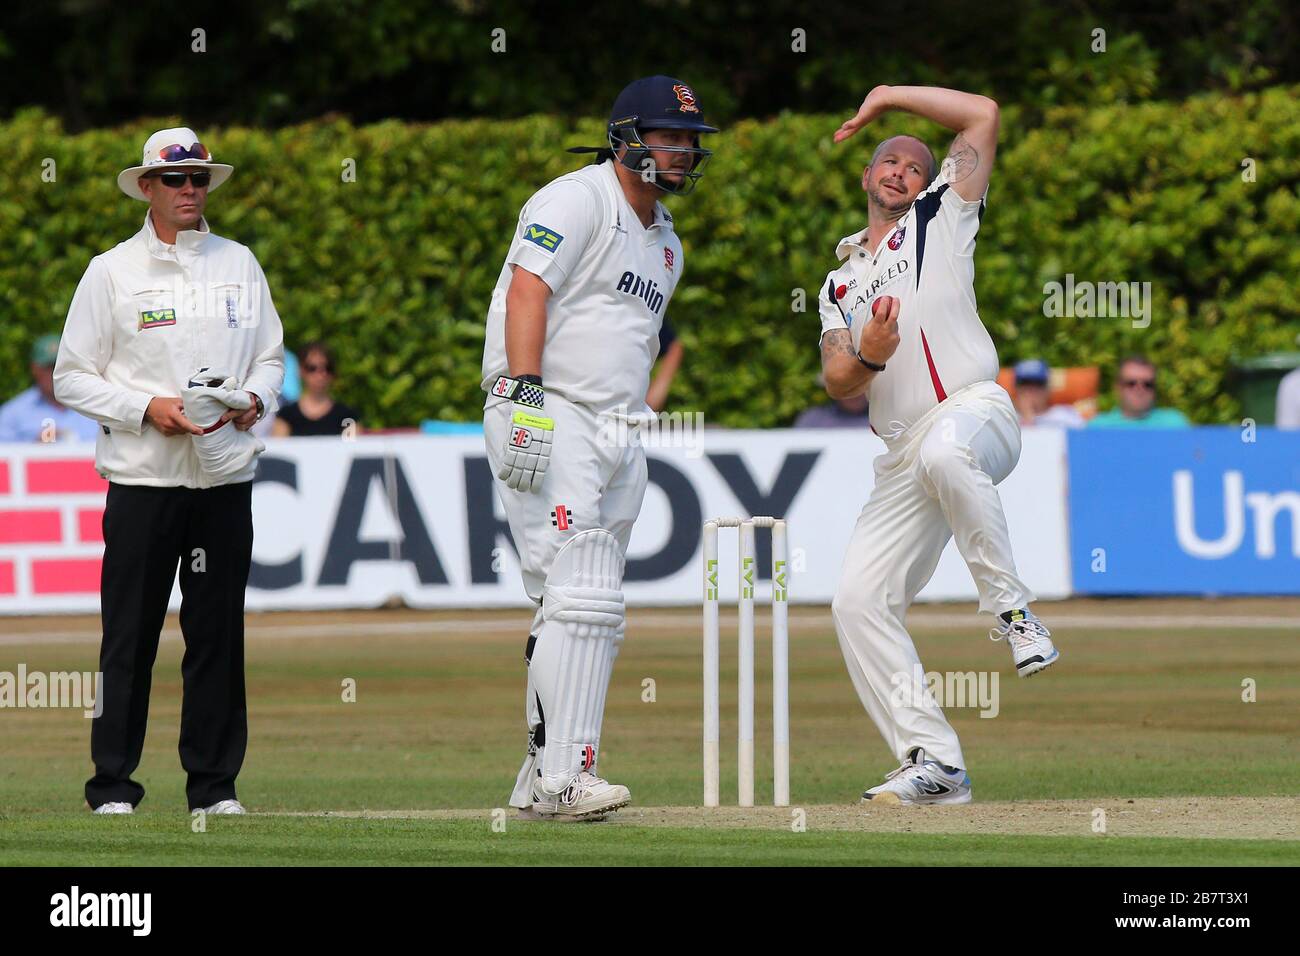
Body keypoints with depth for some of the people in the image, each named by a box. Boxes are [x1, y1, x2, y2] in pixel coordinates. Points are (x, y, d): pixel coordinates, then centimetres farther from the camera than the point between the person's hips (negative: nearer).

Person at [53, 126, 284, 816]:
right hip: (143, 477, -3)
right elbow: (72, 377, 1)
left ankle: (215, 783, 10)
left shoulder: (238, 264, 13)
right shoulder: (112, 271, 2)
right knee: (129, 635, -3)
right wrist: (148, 409, -12)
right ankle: (113, 784, 2)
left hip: (226, 478, 3)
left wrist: (255, 400, -3)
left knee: (218, 632, 3)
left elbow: (270, 355, 19)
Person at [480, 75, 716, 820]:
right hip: (549, 421, -9)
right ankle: (562, 777, -20)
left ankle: (541, 779, 13)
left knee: (592, 615, 8)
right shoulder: (578, 201, -7)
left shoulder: (665, 242, 22)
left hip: (619, 432, 9)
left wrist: (636, 451, 19)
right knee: (581, 598, -18)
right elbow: (527, 290, -18)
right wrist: (526, 400, -28)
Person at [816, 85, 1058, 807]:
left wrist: (887, 97, 12)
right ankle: (936, 763, -5)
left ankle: (1014, 612, -31)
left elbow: (983, 116, 7)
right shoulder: (842, 282, 26)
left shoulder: (941, 220, 15)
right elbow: (839, 385, 12)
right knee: (860, 600, -6)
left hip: (975, 411, -6)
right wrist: (867, 355, -11)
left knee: (943, 452, -42)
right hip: (904, 460, 6)